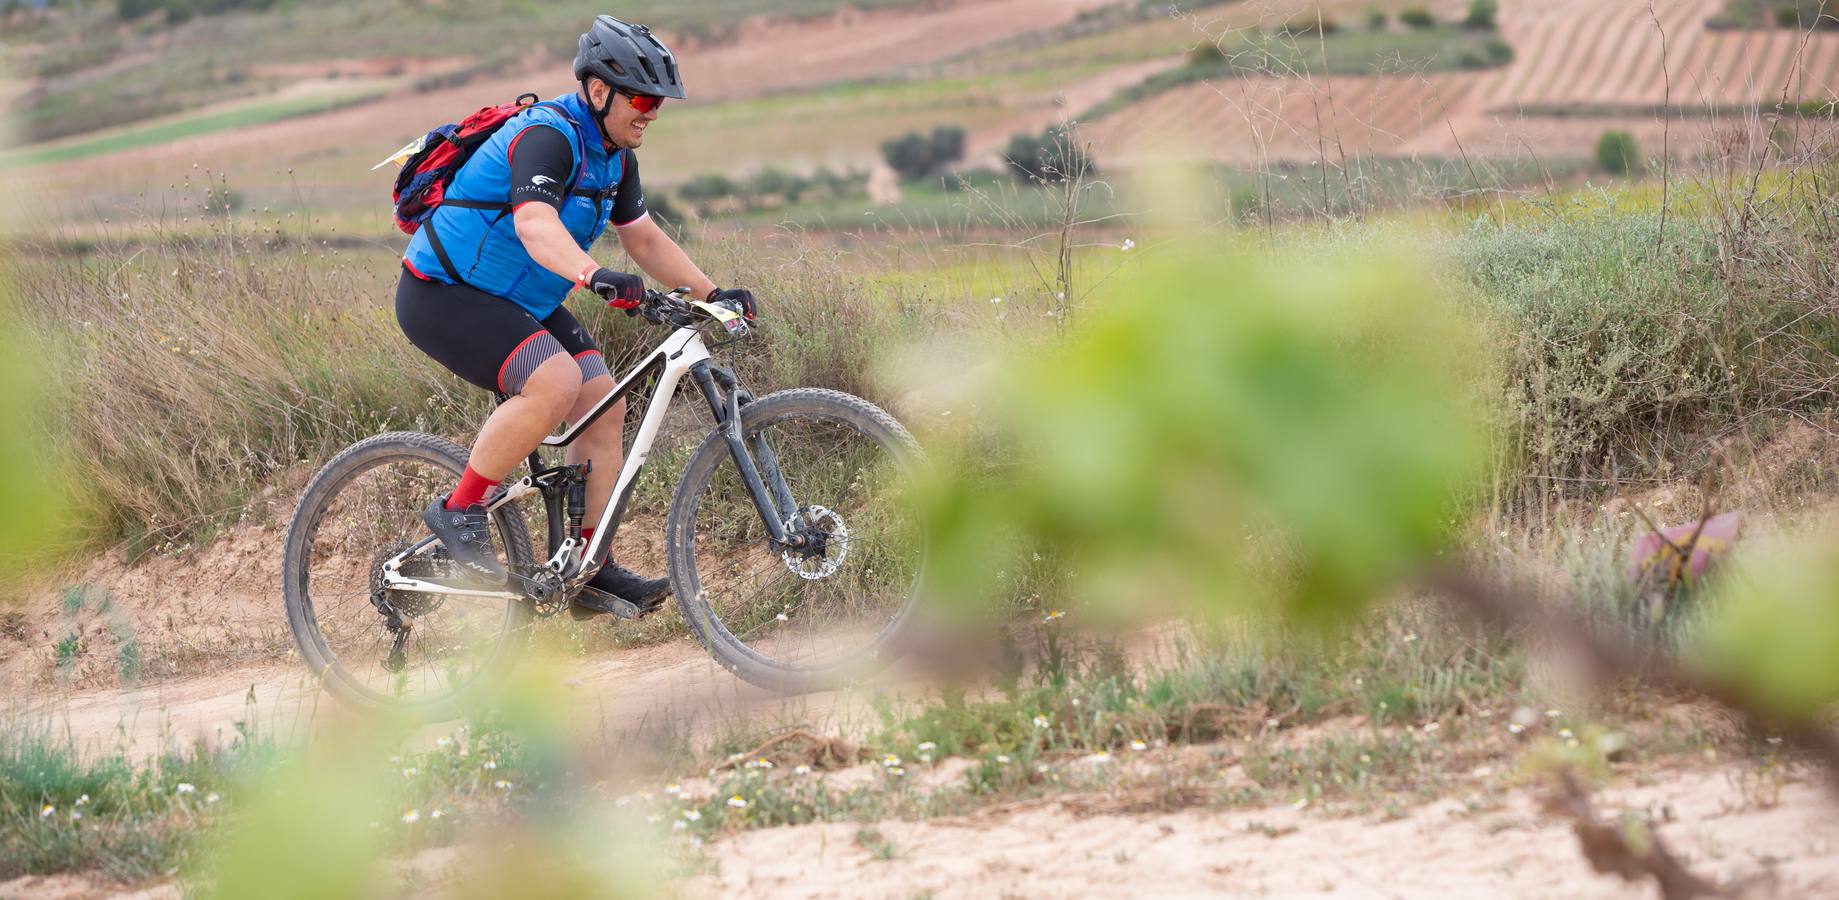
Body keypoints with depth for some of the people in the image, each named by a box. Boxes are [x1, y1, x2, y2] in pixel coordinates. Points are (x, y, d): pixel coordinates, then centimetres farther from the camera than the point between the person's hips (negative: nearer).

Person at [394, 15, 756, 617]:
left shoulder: (614, 155, 6)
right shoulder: (547, 137, -24)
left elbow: (644, 239, 14)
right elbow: (535, 225, -41)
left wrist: (710, 293, 2)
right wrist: (593, 275, -58)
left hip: (517, 302, 10)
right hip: (442, 296, -10)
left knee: (603, 405, -1)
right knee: (556, 383, -29)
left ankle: (590, 570, 5)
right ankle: (459, 511, -14)